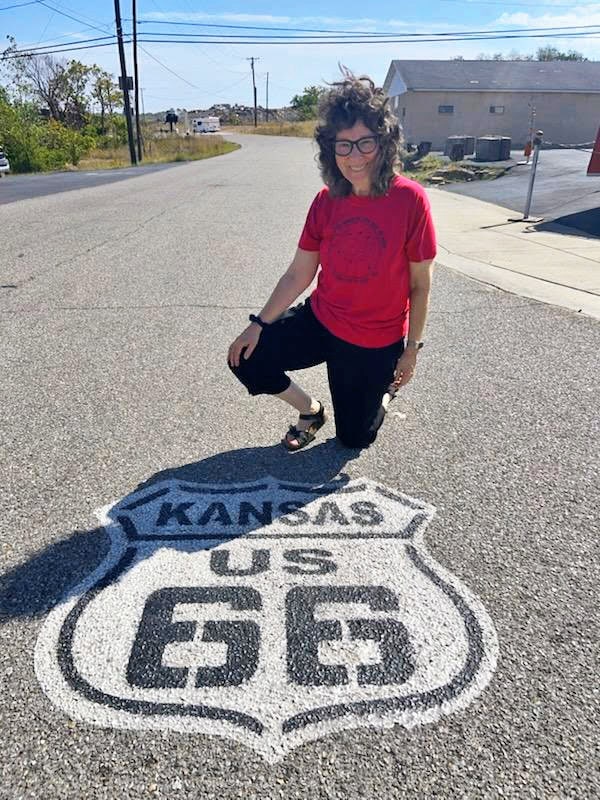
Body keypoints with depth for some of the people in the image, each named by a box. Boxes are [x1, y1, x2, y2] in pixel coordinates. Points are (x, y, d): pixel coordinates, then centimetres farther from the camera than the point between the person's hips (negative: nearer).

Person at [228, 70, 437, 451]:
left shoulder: (410, 199, -19)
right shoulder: (327, 201, -7)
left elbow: (420, 285, -12)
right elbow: (299, 273, -3)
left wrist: (412, 348, -8)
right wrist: (259, 324, -7)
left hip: (377, 343, -3)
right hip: (320, 320, 4)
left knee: (355, 437, 11)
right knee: (246, 360, -7)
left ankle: (383, 386, 45)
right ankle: (312, 410, 18)